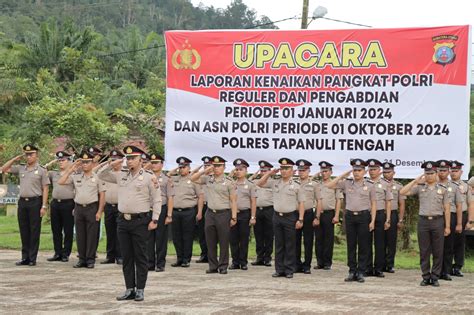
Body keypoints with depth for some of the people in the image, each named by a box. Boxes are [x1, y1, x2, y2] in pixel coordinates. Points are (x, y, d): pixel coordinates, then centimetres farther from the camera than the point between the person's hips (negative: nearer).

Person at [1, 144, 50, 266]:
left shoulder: (41, 170, -1)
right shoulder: (20, 169, 10)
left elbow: (45, 189, -4)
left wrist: (44, 206, -12)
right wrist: (15, 159, 5)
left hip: (35, 202, -5)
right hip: (22, 201, 5)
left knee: (34, 231, -1)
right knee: (24, 231, 7)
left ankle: (32, 258, 3)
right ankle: (25, 257, 13)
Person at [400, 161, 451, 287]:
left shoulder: (443, 189, 5)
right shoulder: (420, 187, 6)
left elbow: (446, 209, 4)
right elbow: (402, 192, -4)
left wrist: (447, 226, 0)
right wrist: (416, 181, -5)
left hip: (438, 221, 0)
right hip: (423, 221, 1)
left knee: (438, 252, 3)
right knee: (424, 252, 4)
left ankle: (435, 277, 11)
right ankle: (426, 277, 11)